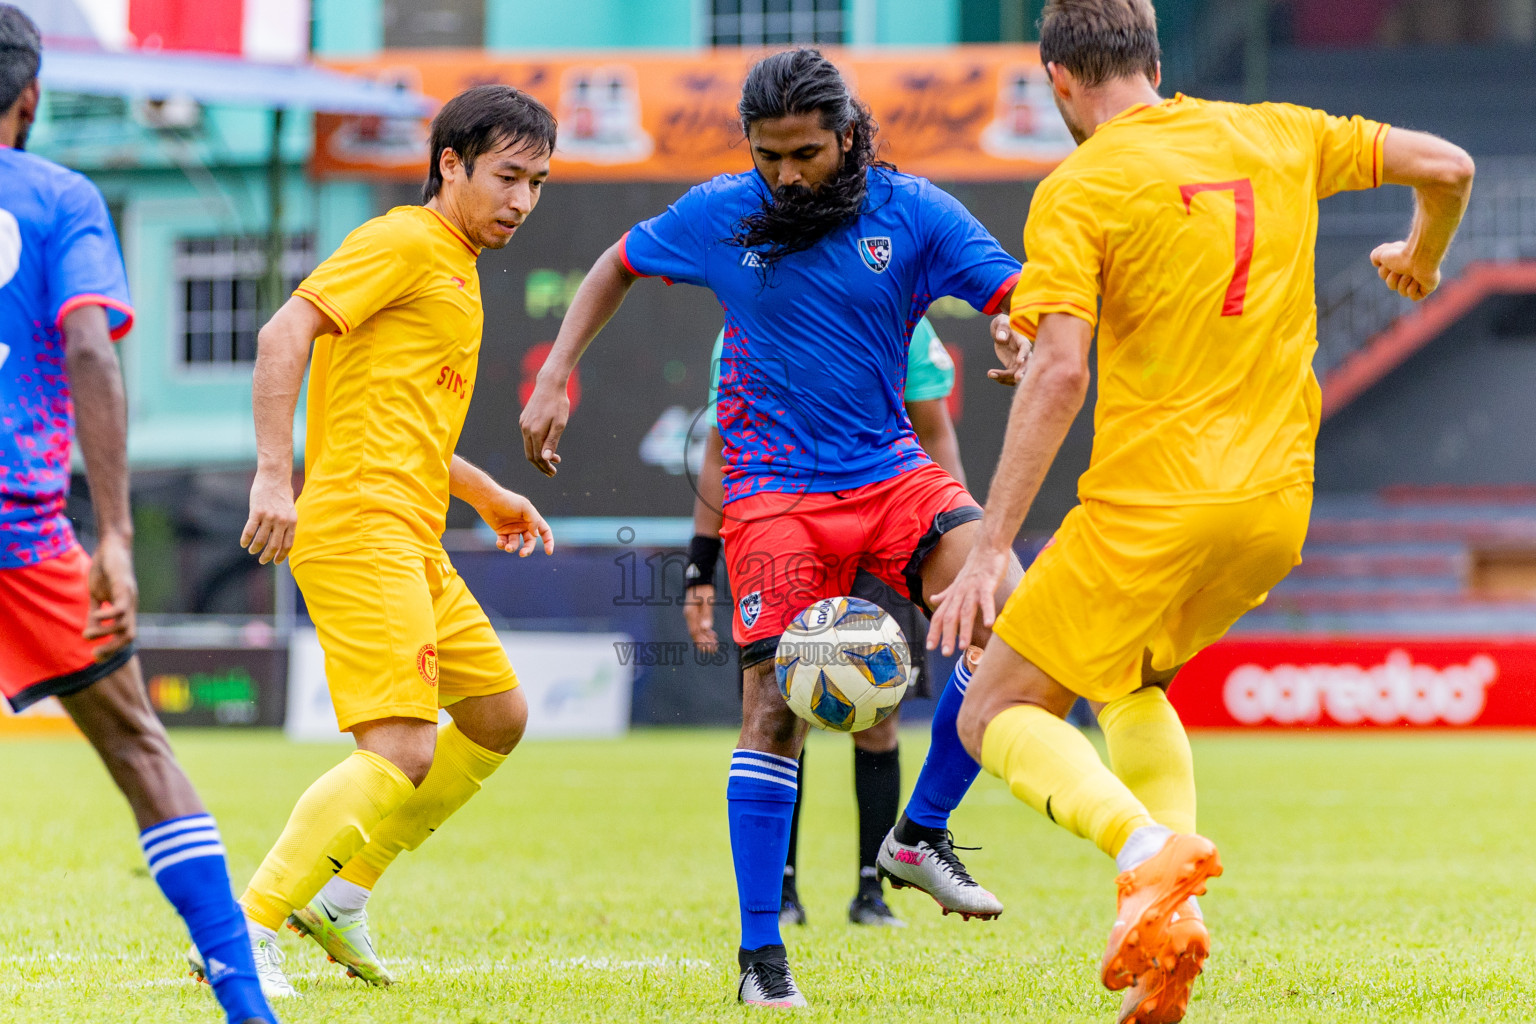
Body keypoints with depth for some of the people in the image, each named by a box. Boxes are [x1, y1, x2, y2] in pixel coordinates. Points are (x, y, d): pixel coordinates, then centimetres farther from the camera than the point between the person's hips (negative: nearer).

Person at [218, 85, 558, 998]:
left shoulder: (453, 268, 23)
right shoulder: (404, 243, -7)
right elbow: (285, 335, -18)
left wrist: (487, 494, 35)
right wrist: (274, 476, -25)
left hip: (413, 544, 10)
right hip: (360, 528, -10)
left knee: (498, 718, 16)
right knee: (403, 753, -19)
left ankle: (341, 893, 19)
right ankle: (247, 931, -17)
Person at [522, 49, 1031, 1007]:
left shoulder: (912, 212, -4)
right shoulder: (720, 213, -1)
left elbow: (1022, 297, -9)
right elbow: (617, 267, 16)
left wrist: (1024, 332, -33)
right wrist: (555, 379, 8)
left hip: (889, 468, 1)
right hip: (776, 487, -1)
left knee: (1006, 611, -23)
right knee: (776, 706, -11)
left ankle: (922, 836, -5)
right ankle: (761, 953, -1)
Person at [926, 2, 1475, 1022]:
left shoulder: (1079, 190, -6)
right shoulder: (1273, 136, 10)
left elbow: (1058, 372, -17)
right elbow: (1447, 165, 14)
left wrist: (991, 550, -17)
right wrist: (1421, 259, 37)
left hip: (1151, 506, -6)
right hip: (1277, 504, 6)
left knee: (998, 714, 5)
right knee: (1132, 684, 29)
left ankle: (1149, 847, -23)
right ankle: (1174, 917, 7)